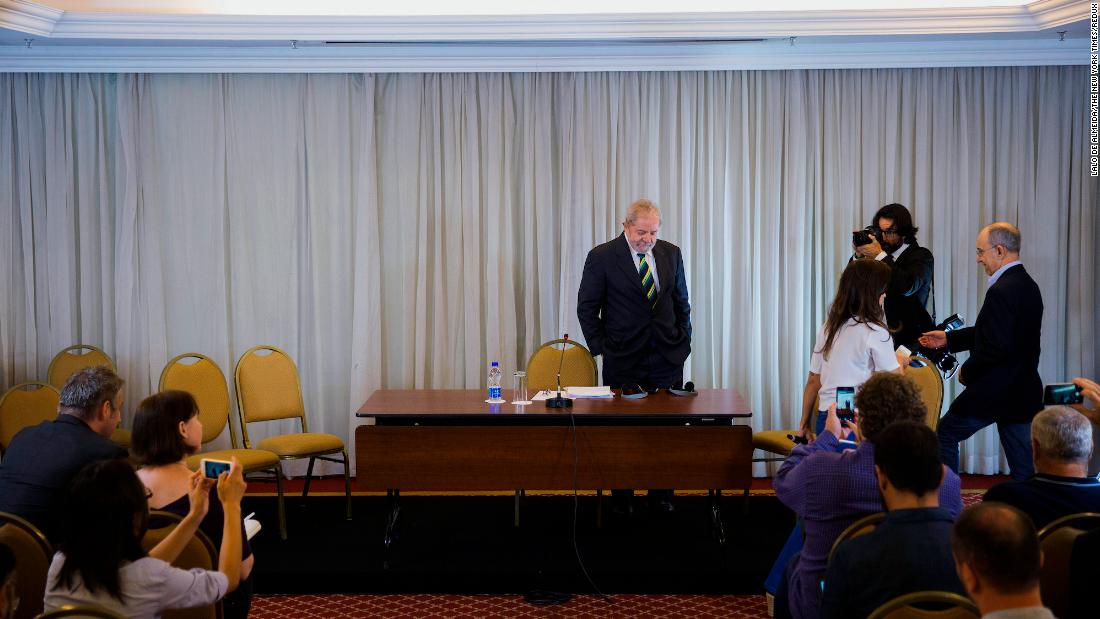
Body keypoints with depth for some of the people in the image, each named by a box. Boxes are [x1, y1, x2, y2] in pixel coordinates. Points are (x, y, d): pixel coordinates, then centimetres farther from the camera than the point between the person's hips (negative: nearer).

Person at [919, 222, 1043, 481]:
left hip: (995, 392, -8)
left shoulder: (1002, 291, -21)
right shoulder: (1027, 285, 10)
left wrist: (967, 372, -10)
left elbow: (995, 346, -26)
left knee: (945, 435, 11)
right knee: (1025, 468, 10)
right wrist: (949, 339, 20)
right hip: (1024, 392, 8)